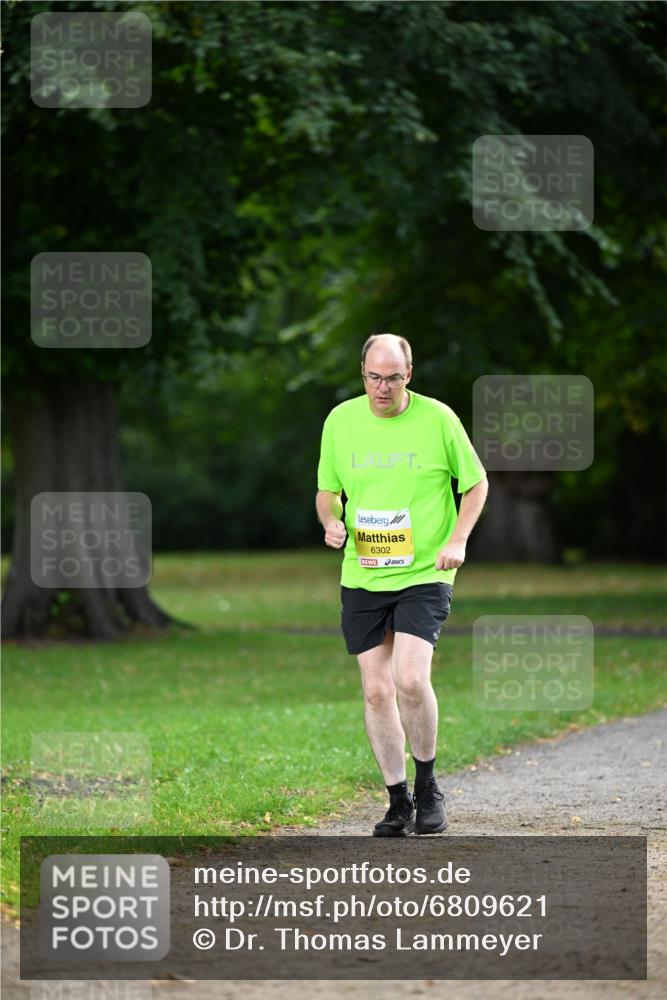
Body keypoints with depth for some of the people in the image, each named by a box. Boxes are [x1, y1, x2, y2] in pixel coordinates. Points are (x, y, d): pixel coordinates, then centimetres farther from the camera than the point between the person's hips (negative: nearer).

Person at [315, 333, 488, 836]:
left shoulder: (438, 418, -5)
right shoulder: (340, 420, 3)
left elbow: (476, 482, 6)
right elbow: (327, 490, 15)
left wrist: (457, 539, -7)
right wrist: (331, 521, -7)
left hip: (424, 573, -3)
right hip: (361, 577, 3)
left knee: (410, 679, -18)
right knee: (377, 690, 1)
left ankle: (428, 786, 4)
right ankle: (399, 802, 13)